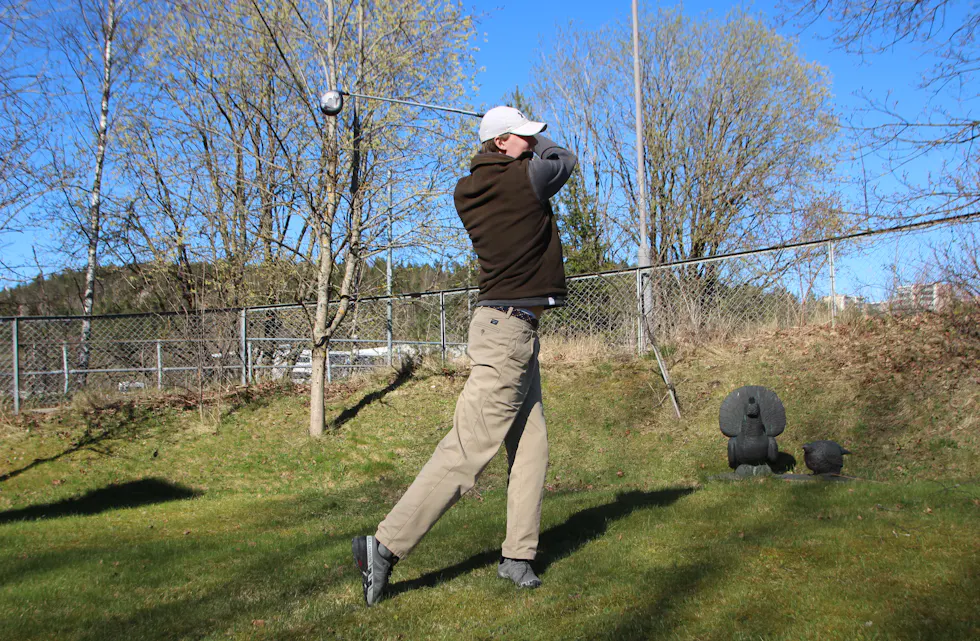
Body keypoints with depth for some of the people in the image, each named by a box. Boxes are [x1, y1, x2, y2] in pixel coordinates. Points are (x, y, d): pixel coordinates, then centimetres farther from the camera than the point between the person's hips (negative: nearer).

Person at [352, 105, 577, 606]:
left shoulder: (467, 192, 9)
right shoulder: (525, 179, -10)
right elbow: (565, 160, 10)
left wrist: (526, 149, 20)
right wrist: (536, 146, 25)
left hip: (517, 333, 9)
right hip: (507, 327, -9)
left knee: (531, 447, 11)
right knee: (467, 451, -9)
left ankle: (518, 554, 15)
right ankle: (385, 546, -7)